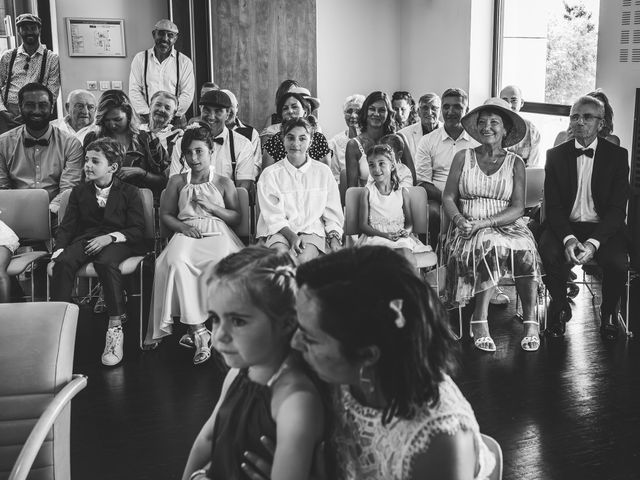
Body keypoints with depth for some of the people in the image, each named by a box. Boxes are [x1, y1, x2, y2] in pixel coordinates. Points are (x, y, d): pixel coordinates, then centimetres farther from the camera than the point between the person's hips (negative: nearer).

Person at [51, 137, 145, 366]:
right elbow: (67, 226, 11)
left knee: (106, 262, -38)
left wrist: (110, 237, -17)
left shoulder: (129, 192, 5)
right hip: (84, 240, 4)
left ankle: (116, 328, -34)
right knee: (63, 262, -30)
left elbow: (137, 230, -1)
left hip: (117, 242, -3)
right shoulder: (79, 192, 16)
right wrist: (59, 249, -8)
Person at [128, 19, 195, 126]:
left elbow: (187, 94, 0)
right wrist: (147, 115, -7)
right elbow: (134, 91, 4)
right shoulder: (140, 58, 9)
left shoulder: (185, 62, 6)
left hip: (175, 120, 0)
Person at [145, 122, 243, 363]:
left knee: (224, 262, -37)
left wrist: (211, 206, -2)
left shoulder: (224, 183, 17)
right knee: (177, 261, -36)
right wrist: (182, 226, -5)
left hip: (217, 233, -1)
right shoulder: (177, 182, 20)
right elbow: (165, 214, 15)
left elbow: (236, 217, 12)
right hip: (187, 234, 1)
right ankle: (198, 330, -36)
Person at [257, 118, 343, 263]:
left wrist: (334, 237, -7)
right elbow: (273, 216, -1)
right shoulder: (270, 174, 7)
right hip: (279, 230, 0)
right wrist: (291, 236, -18)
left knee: (304, 258, -32)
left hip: (312, 229, 1)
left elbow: (332, 213, 11)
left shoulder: (323, 172, 12)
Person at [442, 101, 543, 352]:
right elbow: (448, 198, 5)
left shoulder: (515, 162, 7)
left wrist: (483, 222, -16)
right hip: (469, 228, -1)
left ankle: (530, 322, -22)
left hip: (506, 226, 1)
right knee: (492, 245, -34)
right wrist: (460, 220, -16)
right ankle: (480, 321, -25)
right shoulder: (463, 157, 10)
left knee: (524, 248, -31)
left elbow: (517, 208, -2)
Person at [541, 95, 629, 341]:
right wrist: (568, 238, -21)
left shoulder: (617, 155, 0)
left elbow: (618, 208, -6)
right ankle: (560, 308, 1)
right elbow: (553, 206, -2)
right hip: (565, 226, 1)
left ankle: (608, 313, 5)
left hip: (603, 228, -1)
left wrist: (593, 243, -22)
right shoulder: (556, 155, 4)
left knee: (617, 263, -29)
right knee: (549, 255, -30)